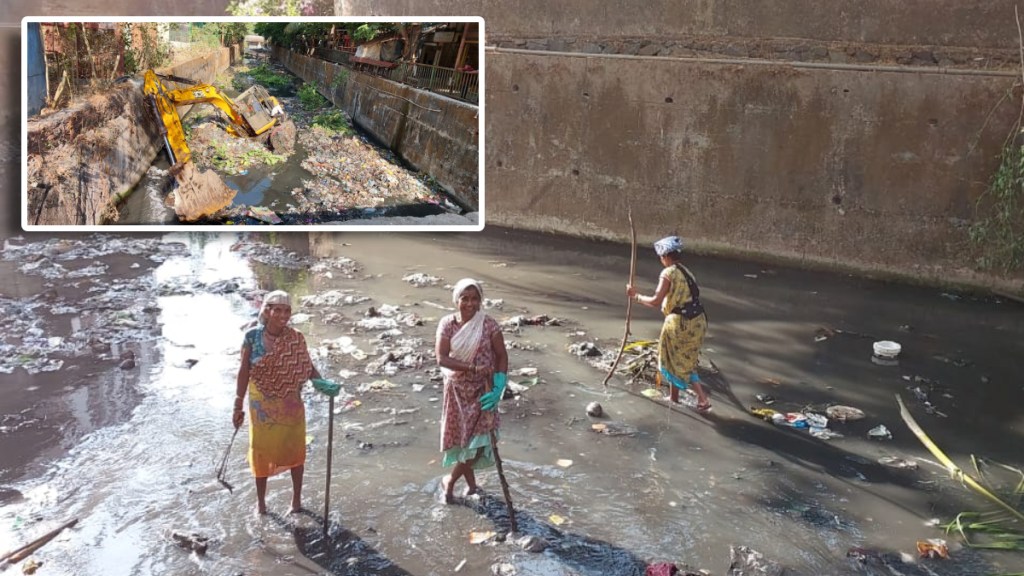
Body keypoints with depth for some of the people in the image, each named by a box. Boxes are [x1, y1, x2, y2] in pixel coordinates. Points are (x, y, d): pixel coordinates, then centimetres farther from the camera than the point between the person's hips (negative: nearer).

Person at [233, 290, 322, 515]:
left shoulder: (296, 339, -9)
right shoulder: (252, 337, -12)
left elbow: (308, 367, -5)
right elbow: (244, 372, -7)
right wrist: (238, 406, -7)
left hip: (291, 405, 1)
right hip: (262, 406, 0)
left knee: (294, 449, 12)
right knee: (261, 451, 12)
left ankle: (297, 497, 29)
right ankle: (260, 500, 30)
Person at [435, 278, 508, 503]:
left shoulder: (489, 324, -11)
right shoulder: (447, 324, -9)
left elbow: (502, 356, -6)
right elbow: (441, 358, -15)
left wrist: (498, 387, -17)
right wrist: (473, 368, -25)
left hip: (482, 389, -1)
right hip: (457, 389, 1)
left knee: (477, 441, -4)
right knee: (460, 438, 10)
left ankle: (450, 480, 19)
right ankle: (471, 482, 32)